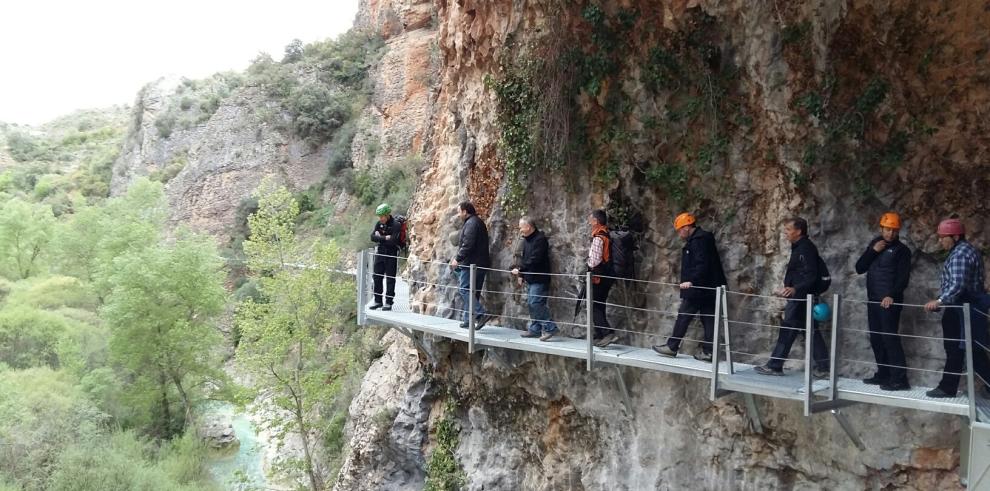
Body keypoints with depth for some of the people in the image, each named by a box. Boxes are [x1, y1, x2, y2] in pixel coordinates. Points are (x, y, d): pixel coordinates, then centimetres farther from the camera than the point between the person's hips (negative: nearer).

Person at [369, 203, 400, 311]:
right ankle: (378, 301, 16)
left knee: (390, 279, 0)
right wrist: (385, 238, -17)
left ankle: (389, 302, 7)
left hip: (391, 254, -6)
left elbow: (393, 241, -24)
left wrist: (380, 238, -12)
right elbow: (372, 237, -7)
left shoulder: (395, 225, -14)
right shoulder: (379, 224, 4)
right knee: (377, 277, 7)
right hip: (380, 253, 6)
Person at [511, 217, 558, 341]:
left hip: (539, 279, -10)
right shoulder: (527, 240, 15)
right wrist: (521, 274, 14)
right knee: (531, 304, 12)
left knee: (536, 303, -16)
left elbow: (534, 260, -23)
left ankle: (550, 328, -9)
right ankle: (535, 329, 20)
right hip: (530, 279, 10)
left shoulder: (540, 239, -16)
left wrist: (520, 269, -19)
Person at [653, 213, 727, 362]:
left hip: (698, 288, -10)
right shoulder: (700, 239, 16)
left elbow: (702, 265, -24)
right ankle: (707, 351, 9)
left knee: (683, 316, -1)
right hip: (708, 288, 10)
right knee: (708, 319, 7)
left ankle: (672, 347, 6)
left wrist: (692, 281, -28)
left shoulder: (699, 241, -15)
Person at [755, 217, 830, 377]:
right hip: (799, 297, 10)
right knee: (811, 331, 10)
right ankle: (822, 367, 13)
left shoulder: (805, 248, -15)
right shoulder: (800, 247, 15)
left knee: (787, 330, -5)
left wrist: (795, 289, -36)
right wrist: (788, 288, 30)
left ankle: (774, 366, 0)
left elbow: (810, 275, -23)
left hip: (800, 298, -10)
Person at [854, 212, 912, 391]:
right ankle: (883, 374, 17)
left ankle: (899, 379, -11)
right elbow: (859, 268, 8)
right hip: (873, 300, 6)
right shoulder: (874, 244, 15)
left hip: (889, 301, -6)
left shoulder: (901, 249, -2)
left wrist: (892, 295, -25)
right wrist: (872, 251, -5)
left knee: (890, 337, -11)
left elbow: (903, 278, -10)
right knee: (876, 338, 9)